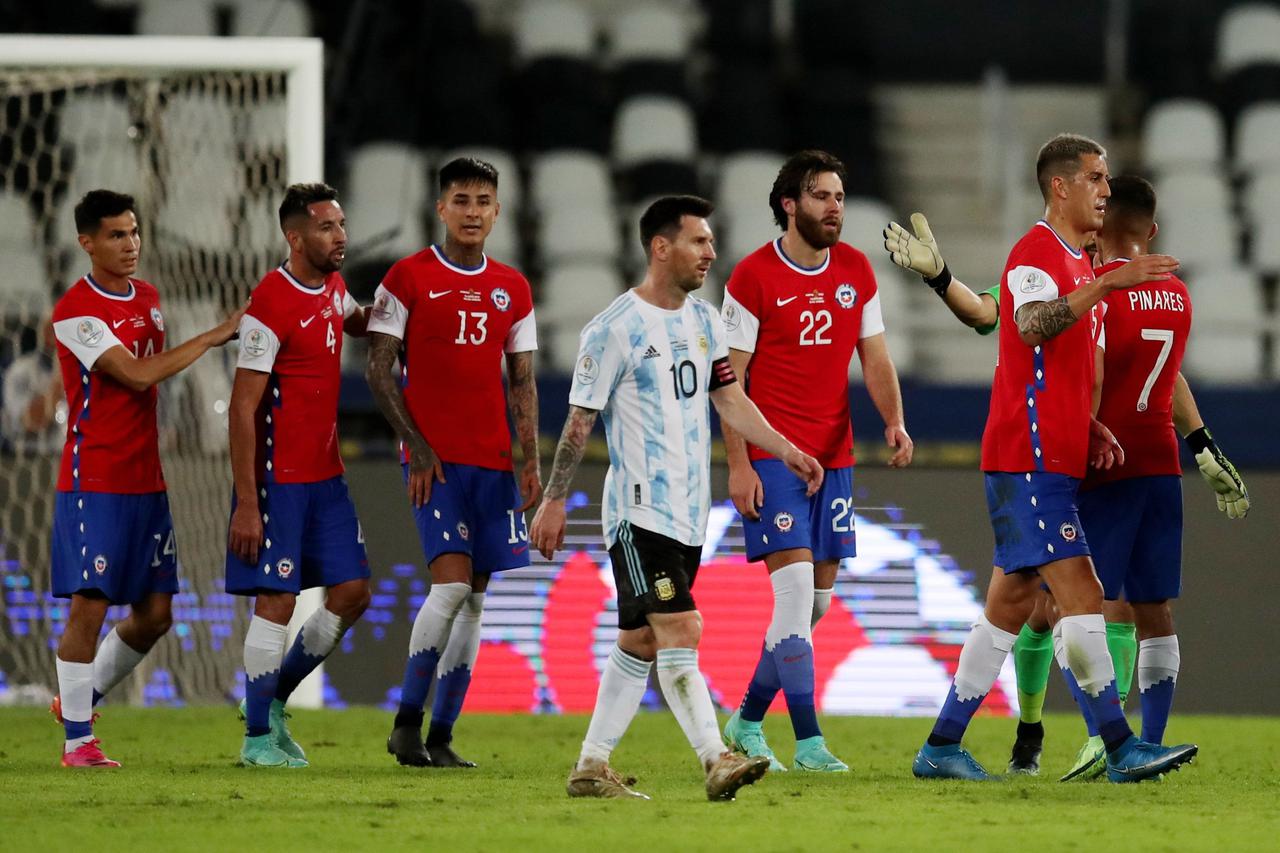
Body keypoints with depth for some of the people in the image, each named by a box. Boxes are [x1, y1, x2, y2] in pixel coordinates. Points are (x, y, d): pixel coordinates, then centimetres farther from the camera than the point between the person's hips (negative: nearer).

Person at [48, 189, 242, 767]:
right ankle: (77, 738, -1)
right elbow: (137, 374, -21)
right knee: (88, 607, -8)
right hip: (93, 483, -8)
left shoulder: (149, 298, 12)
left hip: (147, 481, 8)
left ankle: (82, 698, 26)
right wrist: (214, 336, -17)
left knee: (155, 614, 7)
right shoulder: (75, 312, -13)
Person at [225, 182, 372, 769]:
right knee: (277, 601, -5)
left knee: (351, 593, 6)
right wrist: (246, 503, -20)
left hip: (326, 476, 8)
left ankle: (274, 700, 22)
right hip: (278, 478, -8)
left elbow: (357, 323, 35)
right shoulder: (272, 306, -18)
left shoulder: (332, 286, 8)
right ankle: (258, 737, 4)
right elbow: (242, 409, -18)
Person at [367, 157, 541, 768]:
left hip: (494, 462, 5)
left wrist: (530, 458, 3)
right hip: (434, 459, -5)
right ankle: (406, 725, -7)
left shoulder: (513, 290, 13)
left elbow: (521, 381, 15)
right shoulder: (409, 278, -1)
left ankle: (440, 736, 7)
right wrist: (416, 446, -10)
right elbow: (379, 370, -2)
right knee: (452, 583, -16)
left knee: (475, 600, 2)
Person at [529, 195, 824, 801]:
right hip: (639, 510, -8)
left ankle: (591, 767, 16)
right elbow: (580, 418, -7)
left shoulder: (704, 320, 11)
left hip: (689, 513, 8)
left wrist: (786, 451, 5)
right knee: (680, 630, -17)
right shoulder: (616, 329, -11)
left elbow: (729, 399, 16)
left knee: (640, 642, 10)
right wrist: (554, 501, -5)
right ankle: (715, 762, -23)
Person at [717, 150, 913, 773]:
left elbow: (874, 358, 12)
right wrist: (737, 464, -13)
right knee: (796, 588, -14)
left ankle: (748, 721, 24)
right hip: (772, 457, -6)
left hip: (834, 457, 6)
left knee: (818, 598, 8)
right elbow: (730, 377, -7)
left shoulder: (856, 271, 8)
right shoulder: (753, 277, -8)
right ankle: (807, 741, -13)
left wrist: (894, 420, -7)